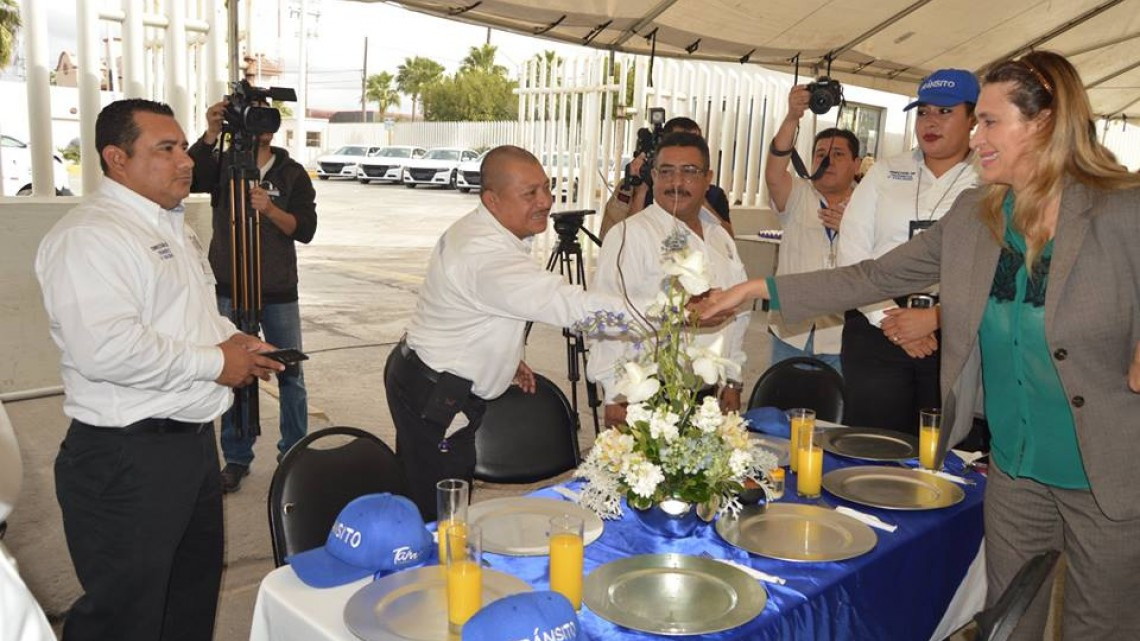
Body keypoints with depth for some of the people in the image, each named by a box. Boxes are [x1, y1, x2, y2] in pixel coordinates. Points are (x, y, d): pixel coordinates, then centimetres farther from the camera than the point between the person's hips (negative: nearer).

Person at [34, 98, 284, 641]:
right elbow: (106, 349, -30)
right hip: (126, 458, -9)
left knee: (194, 593, 23)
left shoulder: (172, 227, 14)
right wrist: (214, 363, -20)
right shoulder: (88, 237, -18)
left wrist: (228, 335, 5)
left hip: (193, 441, 10)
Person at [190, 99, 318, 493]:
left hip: (279, 292, 0)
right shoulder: (221, 166, 2)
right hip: (231, 290, 0)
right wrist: (210, 136, -29)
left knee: (290, 374, 6)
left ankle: (294, 452, 22)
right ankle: (236, 458, 18)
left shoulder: (292, 173, 2)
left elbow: (306, 229, -7)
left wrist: (270, 209, -23)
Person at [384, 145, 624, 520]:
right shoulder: (487, 255, -29)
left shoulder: (481, 233, 6)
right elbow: (569, 305, -37)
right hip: (435, 400, -10)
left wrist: (507, 358, 14)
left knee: (416, 503, 19)